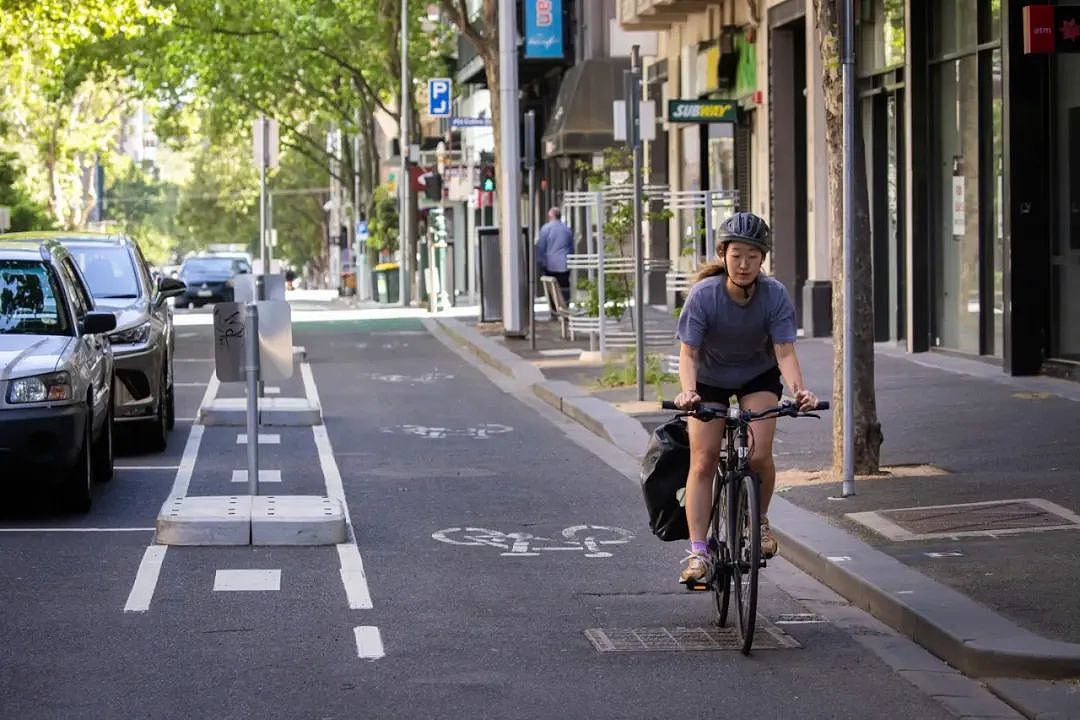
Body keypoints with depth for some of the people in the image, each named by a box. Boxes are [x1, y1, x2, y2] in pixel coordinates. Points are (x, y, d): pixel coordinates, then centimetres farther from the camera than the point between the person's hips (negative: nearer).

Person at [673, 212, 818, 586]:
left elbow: (784, 351, -25)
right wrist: (687, 390, -44)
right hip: (710, 379, 0)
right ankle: (698, 552, -9)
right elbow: (688, 353, -26)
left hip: (758, 376, 0)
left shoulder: (775, 295, -23)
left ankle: (760, 519, 10)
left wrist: (798, 390, -42)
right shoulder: (704, 294, -27)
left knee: (759, 454, -18)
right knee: (703, 460, -11)